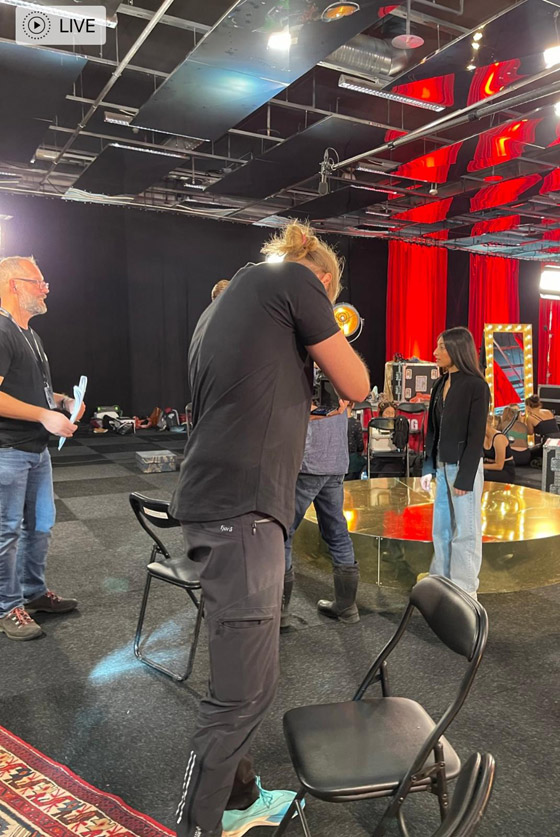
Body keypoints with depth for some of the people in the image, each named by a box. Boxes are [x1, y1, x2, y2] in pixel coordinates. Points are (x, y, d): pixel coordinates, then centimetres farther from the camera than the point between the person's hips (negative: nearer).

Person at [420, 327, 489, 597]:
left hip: (463, 466, -7)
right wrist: (428, 468, 8)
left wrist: (466, 476, -16)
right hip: (442, 466, 7)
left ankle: (464, 590, 15)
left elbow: (476, 435, -14)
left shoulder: (476, 386, -11)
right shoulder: (441, 384, 9)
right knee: (441, 528, 14)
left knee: (465, 531, 4)